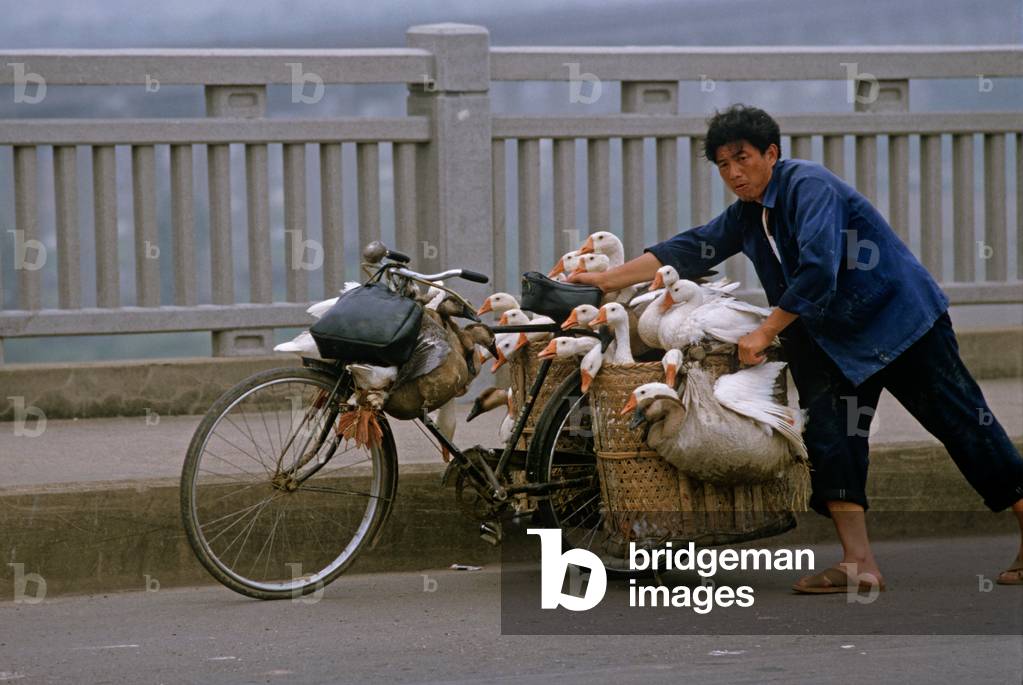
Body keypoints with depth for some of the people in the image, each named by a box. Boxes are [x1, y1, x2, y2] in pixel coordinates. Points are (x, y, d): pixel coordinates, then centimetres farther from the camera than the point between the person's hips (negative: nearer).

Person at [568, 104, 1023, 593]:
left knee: (959, 423, -4)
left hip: (902, 319, -9)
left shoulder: (808, 186, -18)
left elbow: (817, 272, -27)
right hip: (837, 340, 9)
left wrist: (764, 334, -21)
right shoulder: (746, 215, 10)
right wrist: (604, 281, 7)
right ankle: (858, 564, -11)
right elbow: (686, 251, 13)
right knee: (828, 433, -6)